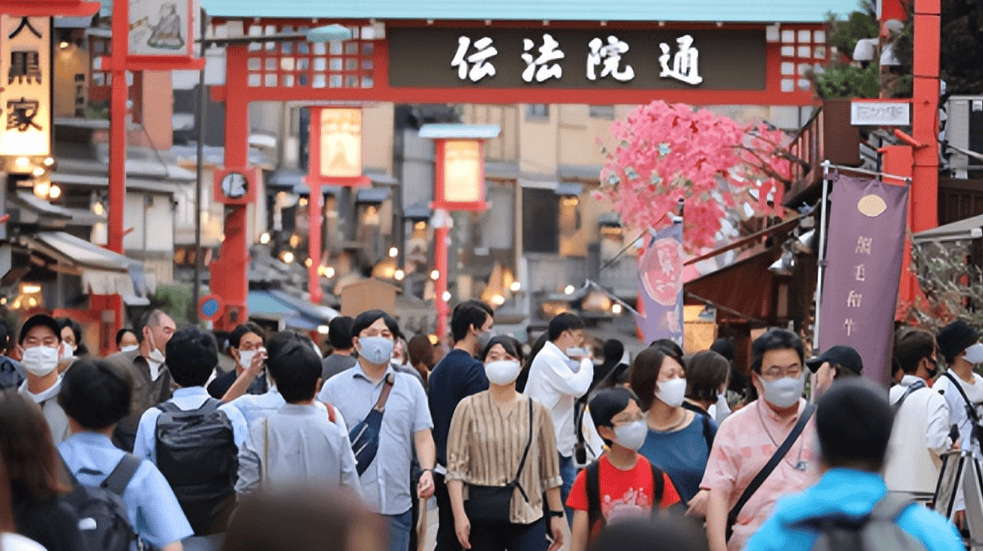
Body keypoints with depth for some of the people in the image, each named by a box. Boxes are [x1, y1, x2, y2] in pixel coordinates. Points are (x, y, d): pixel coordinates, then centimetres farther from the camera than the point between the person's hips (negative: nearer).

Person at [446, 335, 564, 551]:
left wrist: (556, 515, 9)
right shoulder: (469, 408, 1)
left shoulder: (537, 411, 6)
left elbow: (550, 470, 11)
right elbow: (455, 466, -4)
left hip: (528, 517, 1)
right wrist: (459, 515, -13)